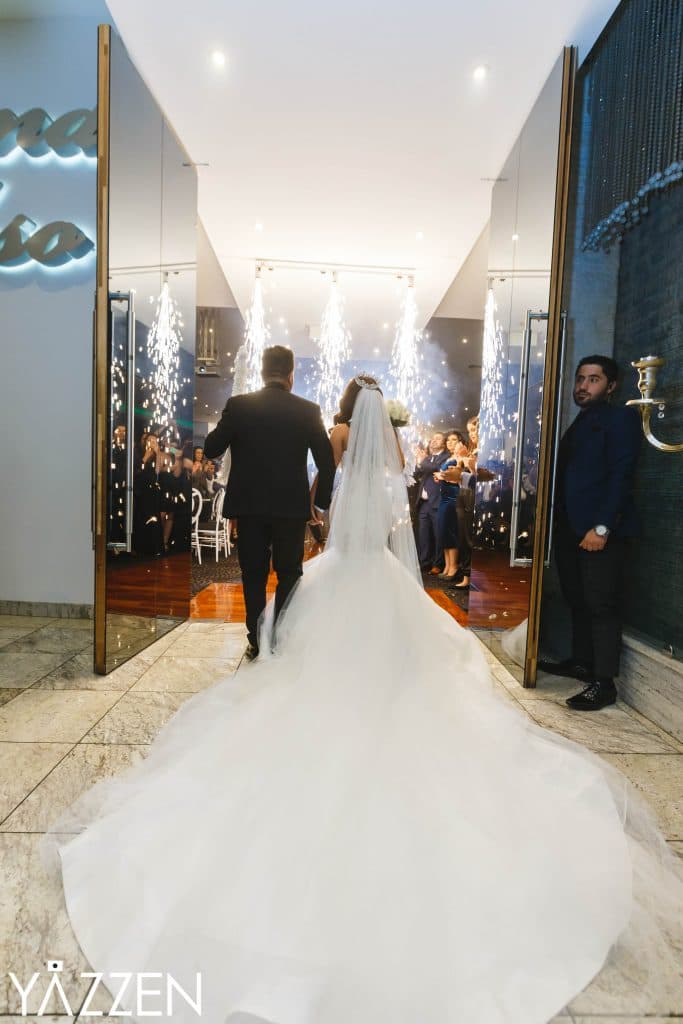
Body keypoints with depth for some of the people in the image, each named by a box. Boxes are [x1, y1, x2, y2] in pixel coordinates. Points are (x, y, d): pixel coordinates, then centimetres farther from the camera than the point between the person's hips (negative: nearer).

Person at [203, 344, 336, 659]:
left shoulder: (238, 405, -4)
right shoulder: (308, 410, -3)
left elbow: (211, 449, -2)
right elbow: (327, 461, -3)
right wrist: (321, 502, 8)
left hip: (249, 506, 0)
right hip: (292, 506, 0)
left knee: (254, 576, 12)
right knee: (289, 575, 13)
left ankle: (257, 641, 18)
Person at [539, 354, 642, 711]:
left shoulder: (620, 418, -1)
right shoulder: (576, 426, 22)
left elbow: (621, 476, -12)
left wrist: (602, 527, -20)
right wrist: (559, 526, 9)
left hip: (600, 531, -7)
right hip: (570, 530, 8)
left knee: (602, 605, -4)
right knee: (578, 602, 14)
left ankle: (603, 682, 4)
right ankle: (581, 662, 26)